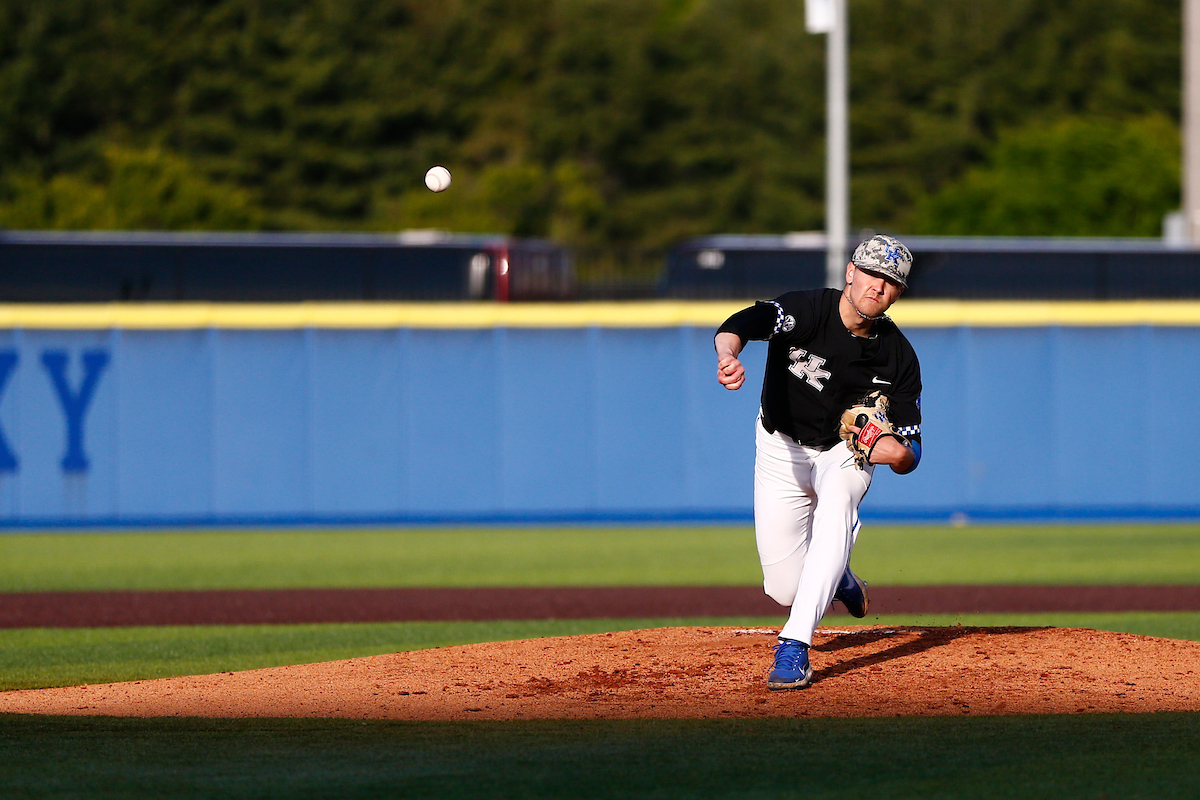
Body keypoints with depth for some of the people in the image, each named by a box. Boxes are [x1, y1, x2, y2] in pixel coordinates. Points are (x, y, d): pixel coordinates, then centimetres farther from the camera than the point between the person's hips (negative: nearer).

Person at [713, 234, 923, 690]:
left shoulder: (898, 357, -17)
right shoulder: (806, 311, -25)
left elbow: (910, 453, -14)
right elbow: (739, 326, -45)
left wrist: (898, 453, -39)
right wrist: (728, 356, -69)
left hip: (846, 450, 0)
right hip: (781, 448, 0)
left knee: (836, 509, -36)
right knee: (784, 589, -3)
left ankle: (794, 649, -39)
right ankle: (837, 578, 38)